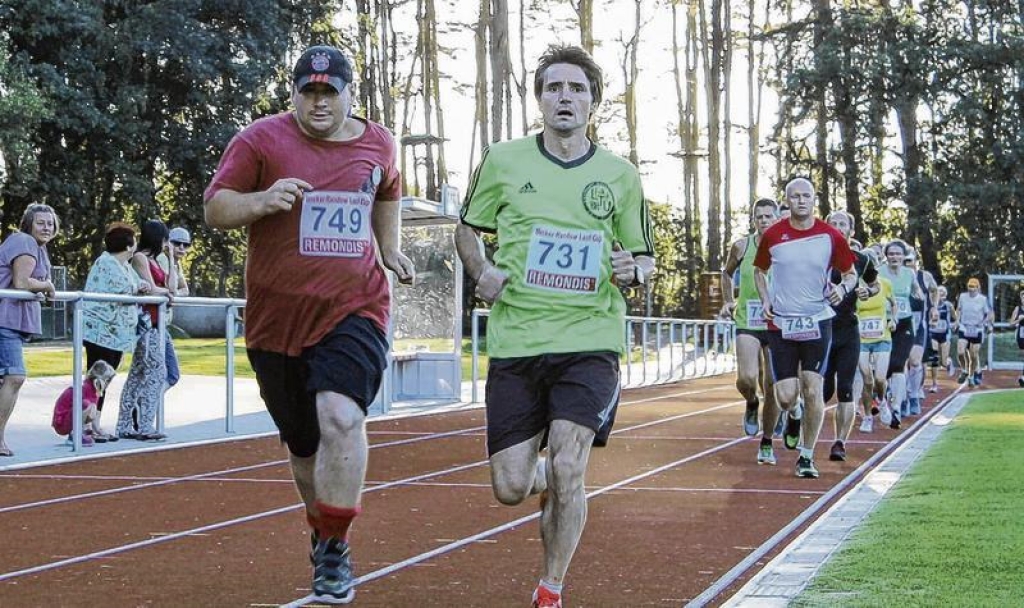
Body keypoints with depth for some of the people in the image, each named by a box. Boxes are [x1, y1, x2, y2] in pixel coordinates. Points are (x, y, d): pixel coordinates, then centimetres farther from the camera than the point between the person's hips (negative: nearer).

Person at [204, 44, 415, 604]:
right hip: (277, 316, 0)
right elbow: (214, 209, -6)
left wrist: (389, 248, 16)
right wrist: (261, 201, -24)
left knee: (342, 416, -25)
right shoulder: (260, 140, -3)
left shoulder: (377, 143, 7)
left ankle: (334, 550, -14)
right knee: (304, 445, 11)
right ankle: (321, 531, 39)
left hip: (354, 309, 0)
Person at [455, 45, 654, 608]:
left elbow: (646, 258, 13)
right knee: (510, 488, 0)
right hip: (515, 344, 1)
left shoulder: (620, 176, 5)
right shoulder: (503, 161, 3)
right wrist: (480, 271, -4)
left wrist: (633, 270, -10)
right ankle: (550, 477, 38)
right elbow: (467, 228, 16)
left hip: (590, 342, -1)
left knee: (566, 470, -16)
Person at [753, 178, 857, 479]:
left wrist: (843, 287, -12)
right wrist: (765, 299, 1)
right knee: (786, 396, -5)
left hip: (818, 321, -1)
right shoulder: (772, 235, 0)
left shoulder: (831, 237, -2)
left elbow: (851, 273, 10)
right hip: (781, 322, 1)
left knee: (812, 390, -9)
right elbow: (760, 270, 17)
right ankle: (793, 417, 34)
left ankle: (807, 457, 5)